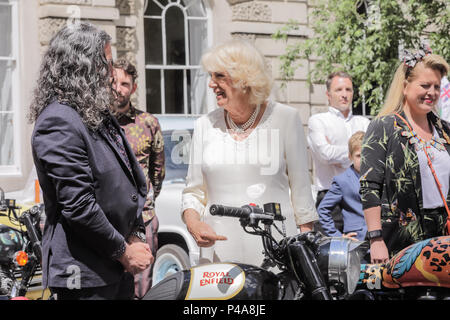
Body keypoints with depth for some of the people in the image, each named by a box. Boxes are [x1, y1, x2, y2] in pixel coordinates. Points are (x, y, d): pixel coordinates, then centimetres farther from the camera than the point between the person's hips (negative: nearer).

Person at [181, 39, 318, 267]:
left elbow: (300, 185, 7)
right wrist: (192, 220, -4)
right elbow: (194, 190, 16)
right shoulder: (205, 125, 12)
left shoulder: (285, 118, 4)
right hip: (219, 248, 2)